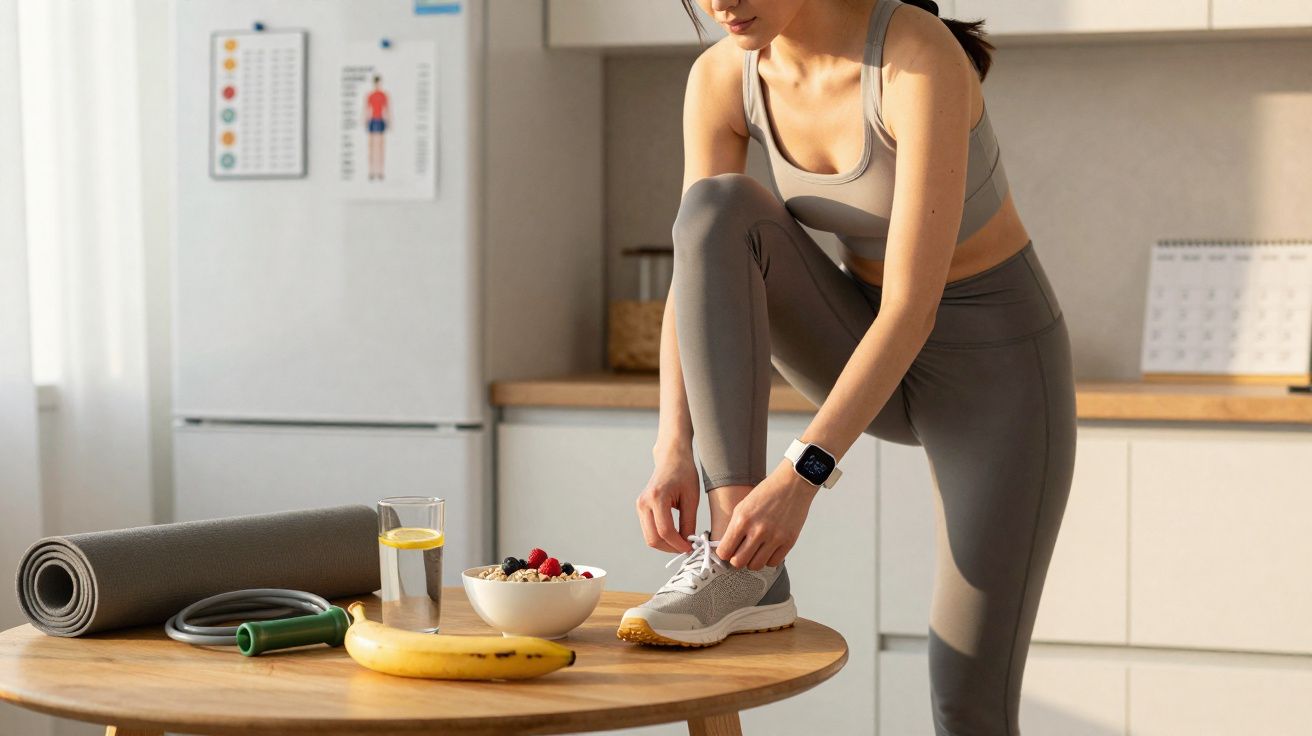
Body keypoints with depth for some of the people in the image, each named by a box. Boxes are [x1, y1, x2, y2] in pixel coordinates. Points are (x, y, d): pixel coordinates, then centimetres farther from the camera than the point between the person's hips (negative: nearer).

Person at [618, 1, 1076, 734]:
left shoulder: (922, 61, -29)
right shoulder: (722, 78, -10)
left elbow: (911, 309, -32)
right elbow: (696, 275, -14)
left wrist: (802, 475, -39)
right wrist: (674, 450, -28)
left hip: (997, 362, -5)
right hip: (868, 350, 5)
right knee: (718, 209, -24)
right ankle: (744, 570, -22)